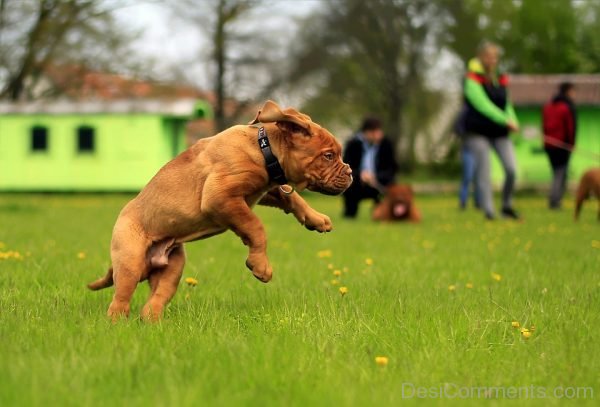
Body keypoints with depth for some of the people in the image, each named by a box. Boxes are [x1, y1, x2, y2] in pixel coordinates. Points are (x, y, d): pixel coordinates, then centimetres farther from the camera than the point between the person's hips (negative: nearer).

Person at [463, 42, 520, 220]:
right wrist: (506, 121, -22)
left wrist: (513, 121, -6)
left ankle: (507, 206, 10)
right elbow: (483, 105, -17)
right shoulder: (472, 79, -7)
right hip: (479, 131, -5)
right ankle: (489, 211, -2)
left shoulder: (501, 79, 11)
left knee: (511, 169, -8)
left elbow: (507, 104, 15)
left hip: (499, 132, 5)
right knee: (483, 173, -6)